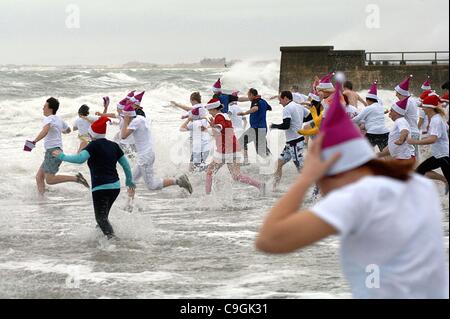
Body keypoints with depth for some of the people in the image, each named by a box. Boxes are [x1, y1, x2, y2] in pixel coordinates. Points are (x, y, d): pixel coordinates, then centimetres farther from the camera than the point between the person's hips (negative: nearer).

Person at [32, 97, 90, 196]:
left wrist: (34, 141, -34)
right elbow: (68, 130, 36)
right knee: (39, 177, 10)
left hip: (52, 151, -10)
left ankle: (76, 178, -17)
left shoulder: (48, 119, -10)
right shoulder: (59, 119, 17)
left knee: (49, 180, -16)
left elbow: (45, 131, -32)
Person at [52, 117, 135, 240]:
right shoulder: (114, 146, 10)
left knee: (101, 218, -6)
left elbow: (80, 159, -23)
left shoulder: (94, 145, -9)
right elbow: (126, 165, 14)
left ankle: (111, 236, -27)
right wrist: (130, 183, 25)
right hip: (115, 187, 7)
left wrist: (62, 156, -10)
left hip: (100, 188, -7)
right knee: (104, 215, 22)